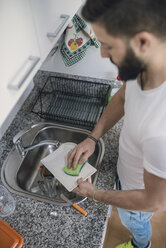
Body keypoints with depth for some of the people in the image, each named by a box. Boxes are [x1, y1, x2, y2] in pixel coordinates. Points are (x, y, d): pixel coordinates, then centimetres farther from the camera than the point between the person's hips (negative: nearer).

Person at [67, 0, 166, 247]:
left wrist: (94, 194, -19)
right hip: (126, 167, 6)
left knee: (133, 221, 31)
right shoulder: (143, 63, -26)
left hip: (141, 192, -5)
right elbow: (122, 98, -3)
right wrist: (93, 137, -12)